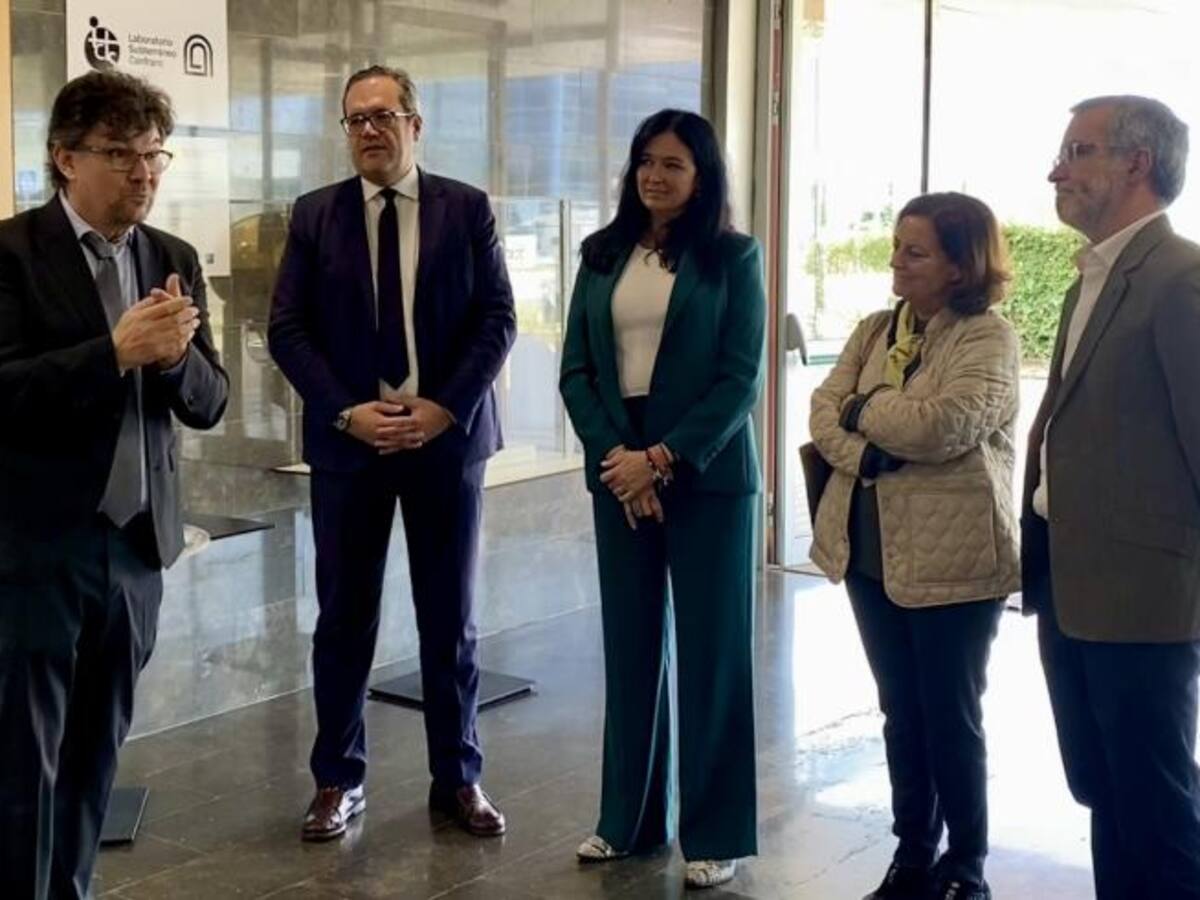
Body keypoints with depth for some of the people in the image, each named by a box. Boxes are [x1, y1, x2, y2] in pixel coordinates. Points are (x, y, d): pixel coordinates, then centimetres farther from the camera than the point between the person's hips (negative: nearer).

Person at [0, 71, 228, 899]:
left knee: (97, 755, 13)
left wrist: (172, 355, -13)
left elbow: (208, 403, 7)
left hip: (136, 543, 5)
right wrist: (116, 350, -24)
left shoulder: (175, 260, 9)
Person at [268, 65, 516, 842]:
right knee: (344, 617, 6)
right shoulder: (315, 215, 4)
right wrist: (348, 412, -12)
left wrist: (444, 408, -13)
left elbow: (498, 319, -2)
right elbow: (288, 329, 0)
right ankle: (339, 781, 19)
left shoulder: (468, 208, 2)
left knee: (451, 617, 7)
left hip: (447, 435, 0)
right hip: (348, 438, 1)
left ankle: (458, 778, 20)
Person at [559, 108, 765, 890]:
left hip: (706, 476, -3)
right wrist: (615, 454, -9)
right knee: (629, 644, 9)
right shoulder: (603, 255, 9)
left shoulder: (734, 257, -1)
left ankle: (715, 832, 14)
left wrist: (665, 458, -15)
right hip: (618, 470, 3)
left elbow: (741, 379, -8)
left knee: (710, 648, 3)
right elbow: (577, 369, 5)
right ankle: (630, 817, 21)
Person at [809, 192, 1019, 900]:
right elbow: (825, 412, 2)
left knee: (951, 717, 5)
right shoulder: (875, 330, 10)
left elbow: (939, 425, -23)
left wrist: (864, 405, -8)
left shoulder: (989, 339, -10)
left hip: (952, 558, -6)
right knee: (901, 712, 15)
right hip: (871, 550, 6)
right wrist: (863, 454, -17)